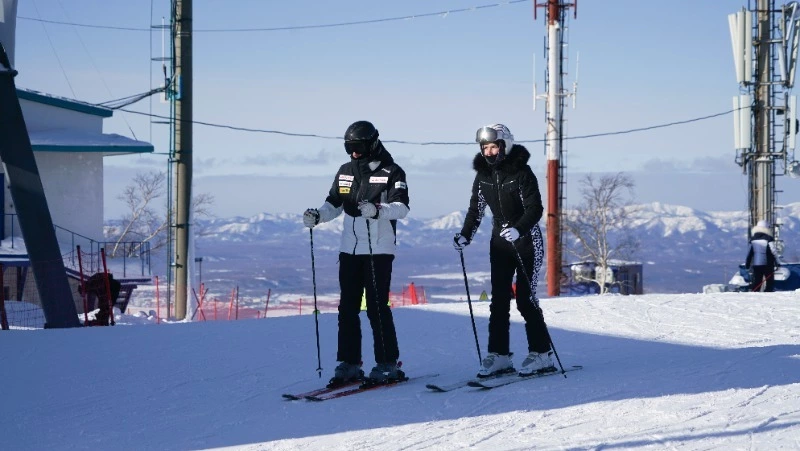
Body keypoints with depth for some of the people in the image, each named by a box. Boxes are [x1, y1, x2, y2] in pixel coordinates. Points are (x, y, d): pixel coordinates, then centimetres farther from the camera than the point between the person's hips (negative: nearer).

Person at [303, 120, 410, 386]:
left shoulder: (391, 172, -5)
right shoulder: (345, 172, 12)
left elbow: (402, 208, -15)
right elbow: (334, 203, 18)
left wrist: (377, 210, -33)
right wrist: (317, 215, -1)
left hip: (379, 249, -6)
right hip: (350, 249, 6)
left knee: (377, 307, -8)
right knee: (347, 307, 6)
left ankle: (388, 364, 0)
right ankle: (348, 363, 12)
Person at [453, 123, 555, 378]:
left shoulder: (521, 172, -14)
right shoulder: (483, 174, 3)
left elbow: (535, 209, -20)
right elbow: (476, 209, 11)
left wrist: (518, 229, -35)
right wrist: (465, 235, -2)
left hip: (526, 241, -6)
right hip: (500, 241, 6)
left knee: (525, 298, -8)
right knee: (499, 299, 2)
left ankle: (541, 355, 0)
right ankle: (499, 356, 4)